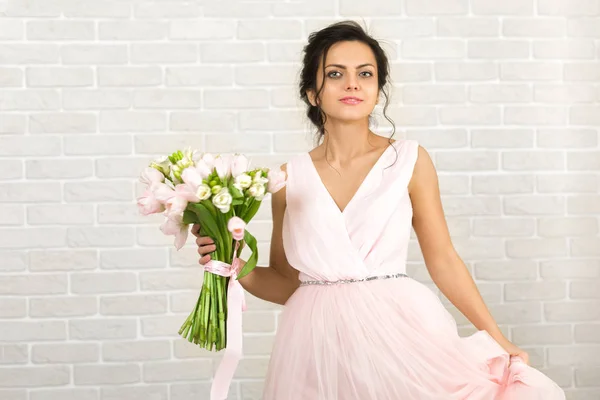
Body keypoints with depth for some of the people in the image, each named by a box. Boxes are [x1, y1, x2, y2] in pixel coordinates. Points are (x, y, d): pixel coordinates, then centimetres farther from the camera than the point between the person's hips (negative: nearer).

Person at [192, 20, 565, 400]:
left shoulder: (409, 160, -1)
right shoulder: (289, 179, 3)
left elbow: (443, 260, 3)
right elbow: (286, 282, 11)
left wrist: (498, 340, 2)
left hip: (398, 330, -1)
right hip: (319, 342, 1)